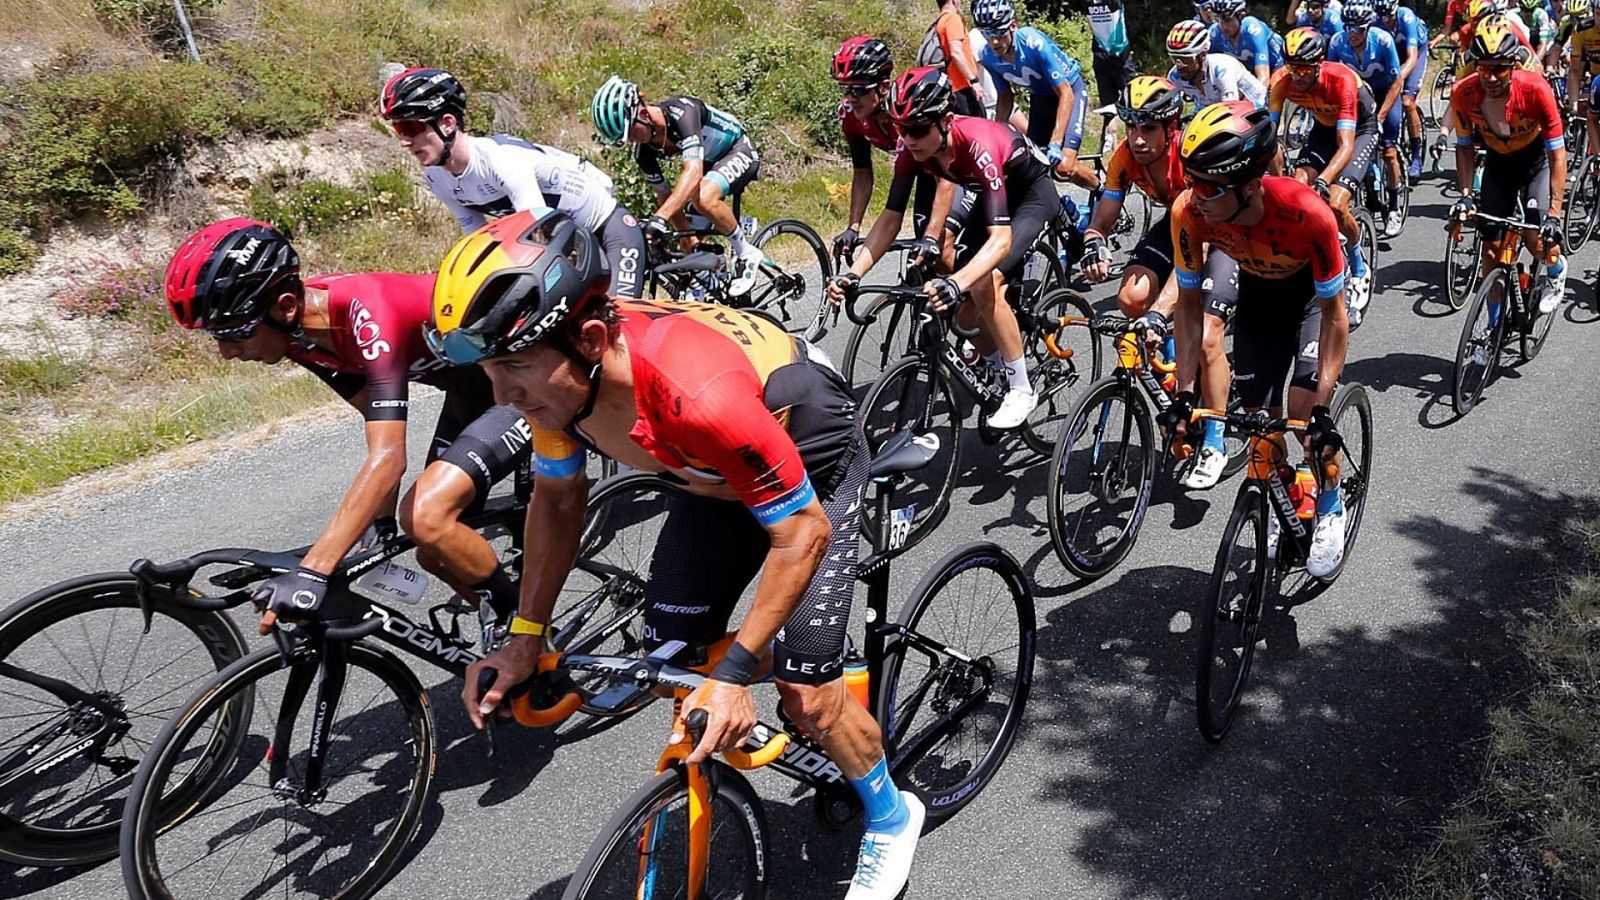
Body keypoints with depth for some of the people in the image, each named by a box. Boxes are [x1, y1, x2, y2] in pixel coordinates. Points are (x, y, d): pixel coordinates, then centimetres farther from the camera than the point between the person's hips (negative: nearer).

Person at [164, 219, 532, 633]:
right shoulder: (303, 329, -8)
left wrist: (311, 572, -45)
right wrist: (381, 520, -2)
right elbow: (381, 428, 3)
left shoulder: (365, 311, -33)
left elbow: (388, 458, -40)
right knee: (435, 551, 8)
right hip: (470, 384, 9)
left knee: (426, 518, -25)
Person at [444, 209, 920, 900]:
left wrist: (736, 673, -33)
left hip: (809, 458, -6)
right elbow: (558, 496, -3)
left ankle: (890, 818, 22)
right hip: (716, 471, 7)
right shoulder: (556, 373, -23)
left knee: (805, 689, -9)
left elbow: (802, 531, -32)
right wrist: (525, 637, -4)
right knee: (672, 661, 4)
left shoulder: (698, 395, -44)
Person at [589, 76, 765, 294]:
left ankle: (746, 254, -16)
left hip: (738, 152, -8)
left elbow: (693, 172, -47)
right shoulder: (643, 152, -14)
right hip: (709, 162, 8)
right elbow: (666, 197, -6)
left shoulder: (682, 111, -34)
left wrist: (659, 218, -57)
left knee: (704, 197, -35)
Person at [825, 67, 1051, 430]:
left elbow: (1001, 237, -46)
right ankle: (998, 375, 23)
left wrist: (956, 283, -62)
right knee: (961, 309, -3)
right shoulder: (911, 148, -21)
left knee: (984, 284, -27)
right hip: (990, 195, 7)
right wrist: (854, 273, -28)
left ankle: (1022, 390, -11)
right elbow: (890, 218, -15)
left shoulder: (978, 144, -39)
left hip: (1032, 194, -7)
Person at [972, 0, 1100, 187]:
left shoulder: (1033, 43, -34)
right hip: (1040, 97, 6)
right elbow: (1005, 96, -1)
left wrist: (1055, 144, -40)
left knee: (1064, 166, -17)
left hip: (1070, 90, -6)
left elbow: (1065, 93, -32)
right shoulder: (987, 56, -18)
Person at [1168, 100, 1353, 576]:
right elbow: (1190, 301, -18)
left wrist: (1322, 408, -32)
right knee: (1257, 418, -1)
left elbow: (1334, 311, -29)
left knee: (1304, 405, -18)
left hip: (1313, 292, -3)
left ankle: (1329, 510, 10)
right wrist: (1185, 393, -21)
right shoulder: (1189, 211, -31)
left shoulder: (1307, 213, -40)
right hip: (1258, 292, 3)